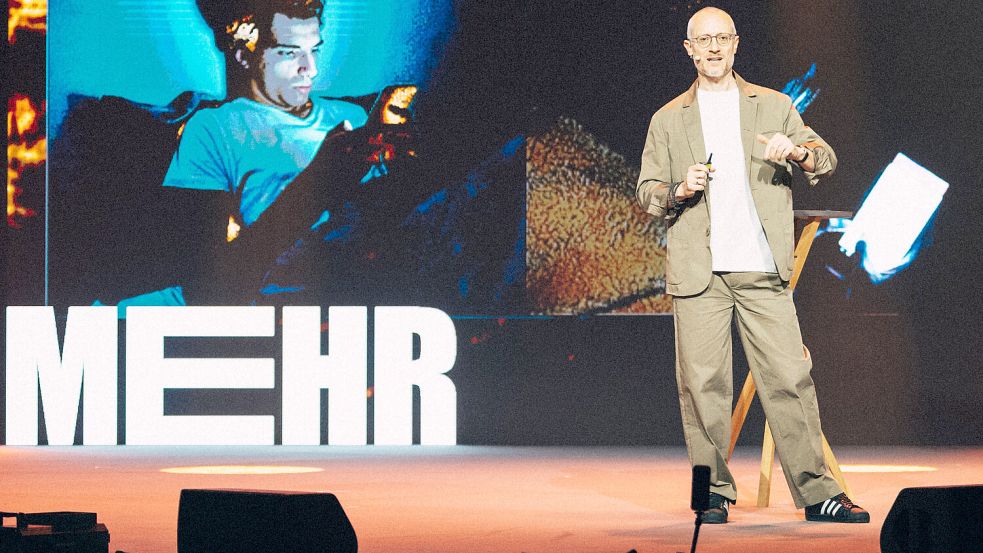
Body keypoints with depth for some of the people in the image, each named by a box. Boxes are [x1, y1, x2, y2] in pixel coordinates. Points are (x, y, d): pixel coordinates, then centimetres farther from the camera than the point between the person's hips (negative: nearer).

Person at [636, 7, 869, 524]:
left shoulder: (774, 106, 15)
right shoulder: (668, 120, 15)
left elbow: (826, 160, 8)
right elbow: (646, 192, 14)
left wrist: (798, 152, -15)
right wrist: (679, 191, -8)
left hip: (763, 268, 0)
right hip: (699, 271, 0)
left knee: (789, 378, -5)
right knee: (703, 383, -4)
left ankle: (816, 491, -1)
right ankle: (714, 492, 5)